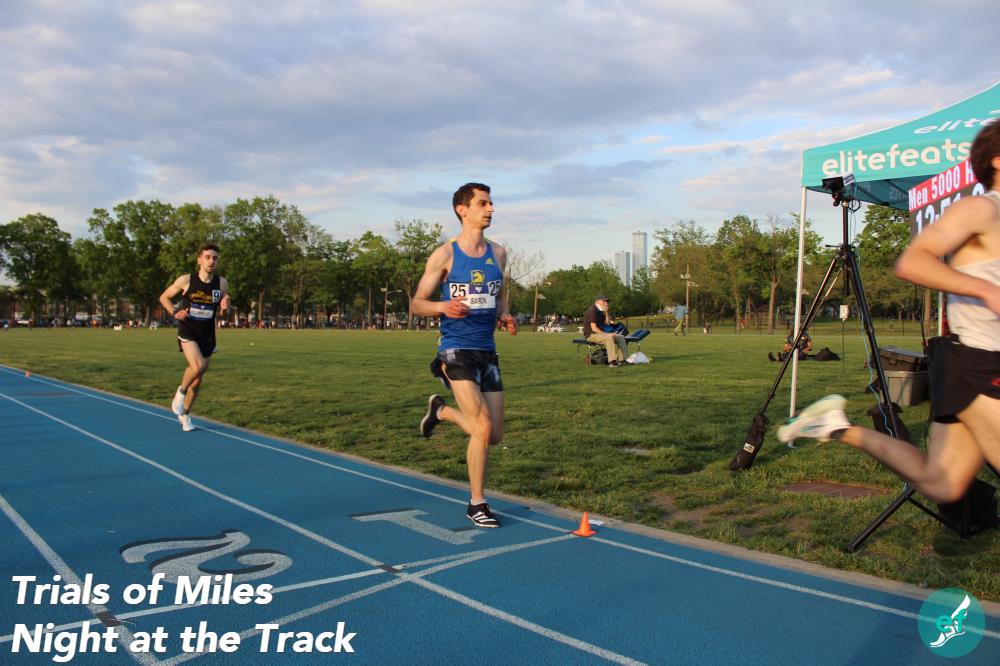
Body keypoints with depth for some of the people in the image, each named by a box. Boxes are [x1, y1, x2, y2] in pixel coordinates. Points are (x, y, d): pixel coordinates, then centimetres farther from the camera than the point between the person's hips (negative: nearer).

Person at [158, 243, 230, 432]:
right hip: (187, 331, -3)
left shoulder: (222, 283, -3)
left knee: (198, 378, 11)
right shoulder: (186, 280, -10)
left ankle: (185, 414, 31)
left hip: (207, 335, 4)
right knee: (198, 366, -27)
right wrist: (174, 312, -13)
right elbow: (164, 297, 4)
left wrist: (224, 307, -16)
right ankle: (181, 392, 4)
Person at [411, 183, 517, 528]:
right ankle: (476, 504, 9)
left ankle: (441, 410, 35)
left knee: (494, 436, 8)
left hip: (488, 351, 6)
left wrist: (506, 317, 2)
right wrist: (443, 306, -23)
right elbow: (417, 304, -1)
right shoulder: (444, 255, -5)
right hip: (456, 350, -6)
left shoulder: (498, 253, 10)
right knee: (483, 428, -15)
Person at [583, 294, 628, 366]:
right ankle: (612, 362, -35)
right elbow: (594, 328, -22)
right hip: (591, 335, -10)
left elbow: (607, 323, 15)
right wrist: (606, 334, -22)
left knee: (621, 337, 0)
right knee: (609, 338, -35)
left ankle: (621, 360, -6)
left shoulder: (600, 311, 14)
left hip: (599, 333, 10)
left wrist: (606, 312, 3)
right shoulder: (592, 310, -16)